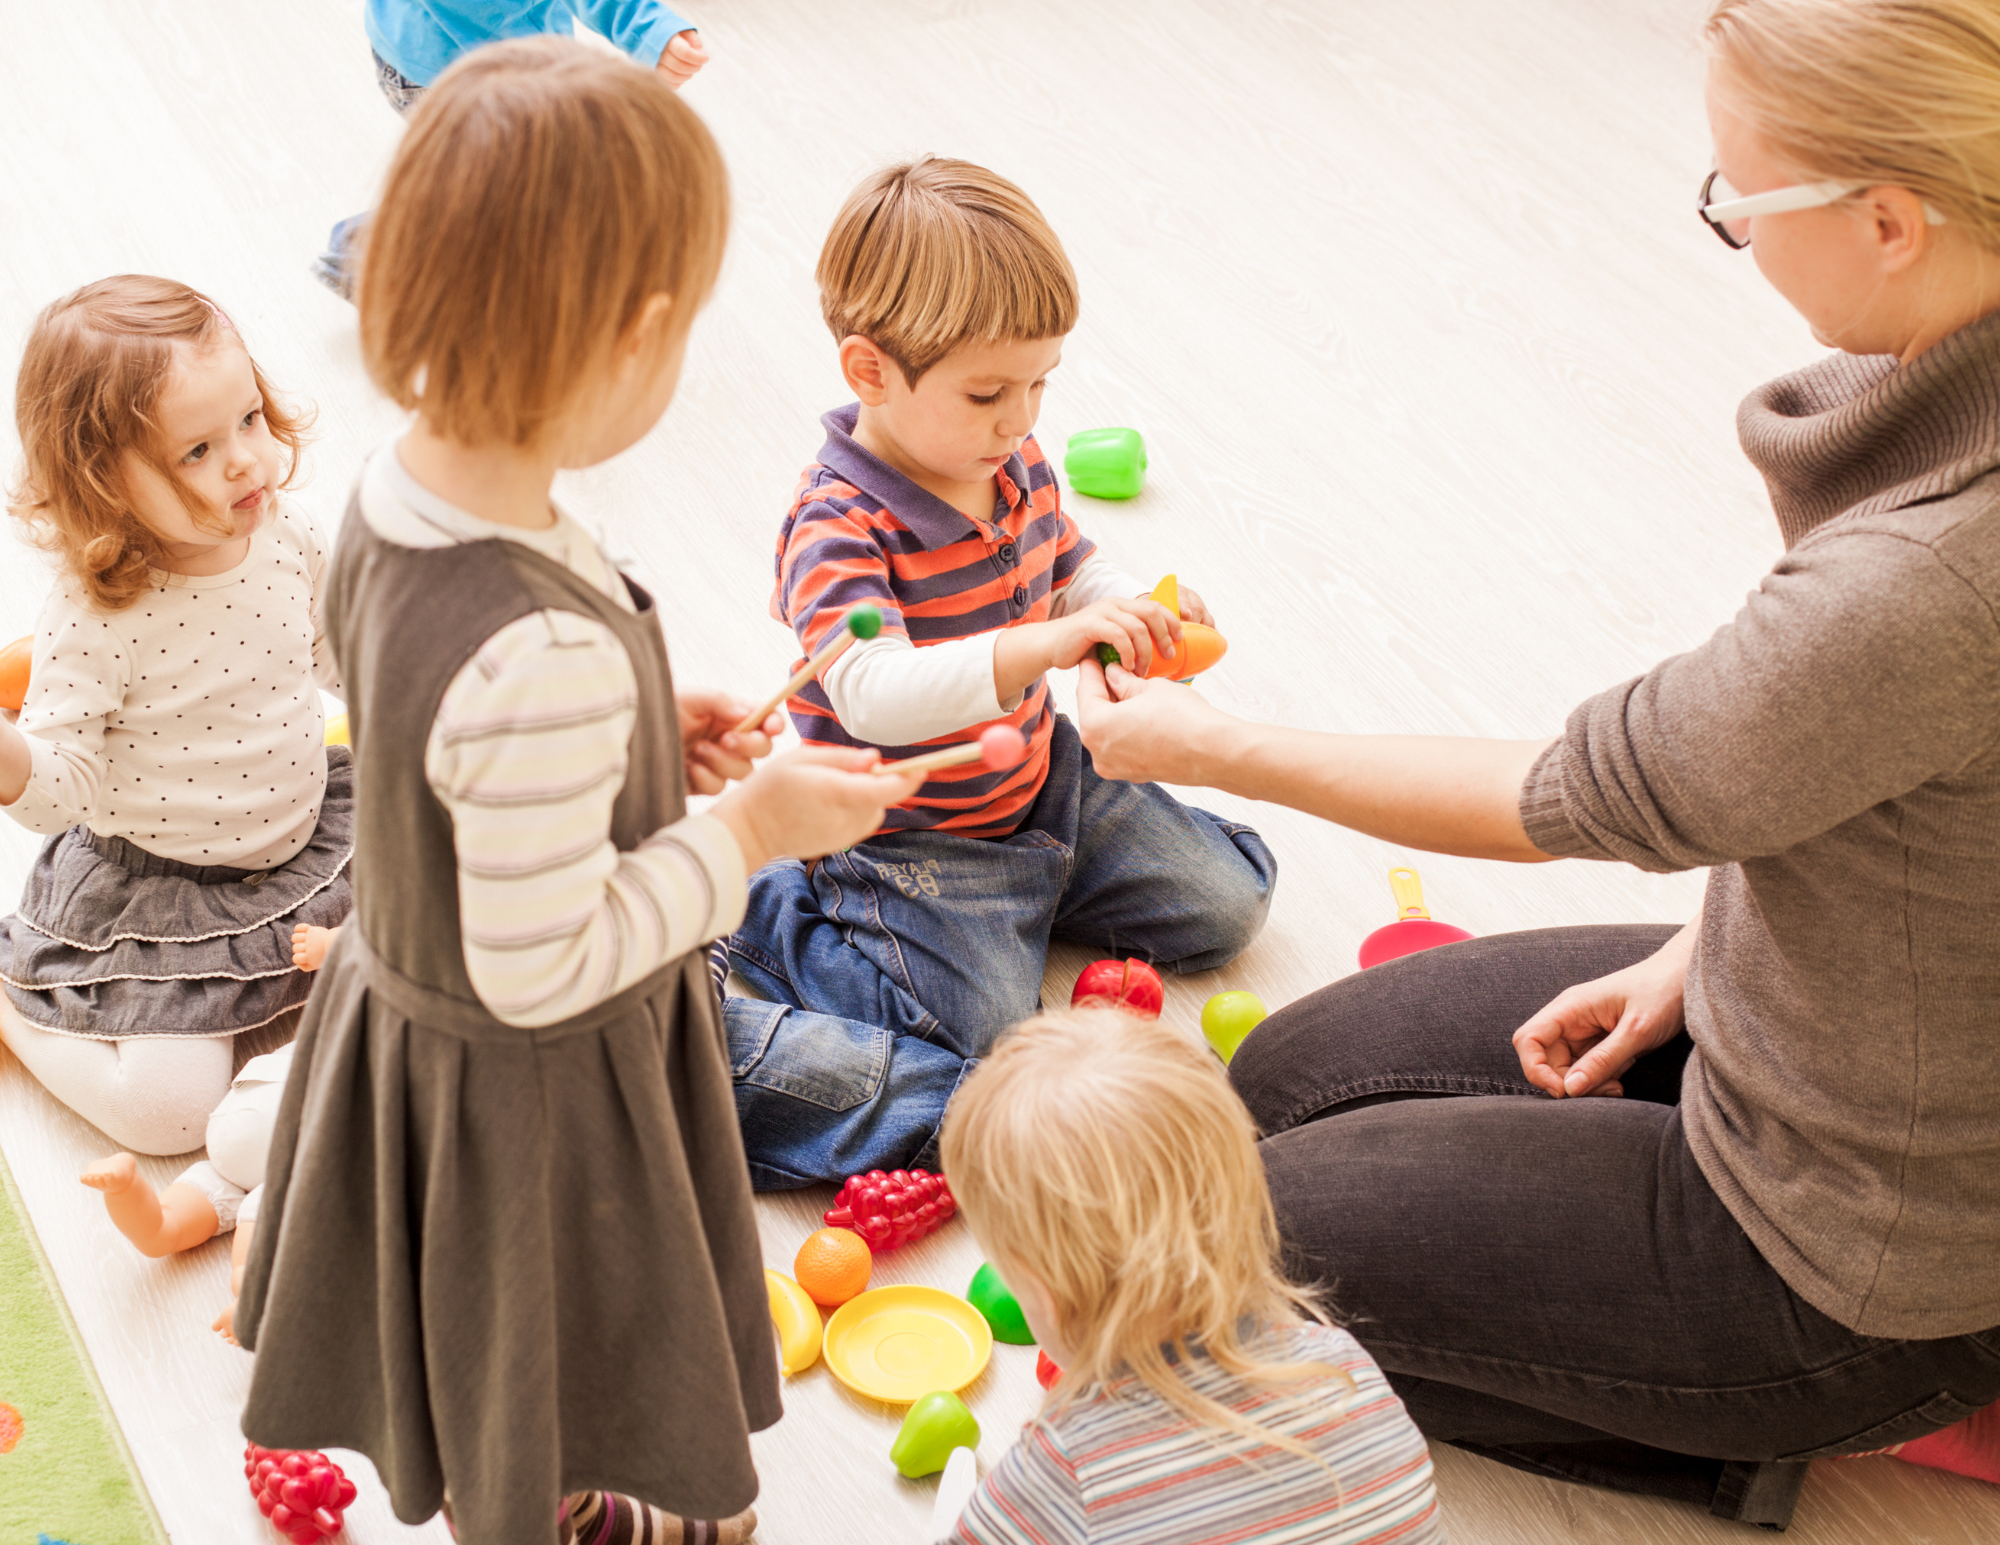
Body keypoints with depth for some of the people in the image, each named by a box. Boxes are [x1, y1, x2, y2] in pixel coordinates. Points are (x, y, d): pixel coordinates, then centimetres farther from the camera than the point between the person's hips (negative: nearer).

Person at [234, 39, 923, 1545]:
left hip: (406, 1009, 9)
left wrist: (636, 733, -2)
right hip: (529, 1099, -9)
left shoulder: (399, 492, -13)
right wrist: (751, 831, -22)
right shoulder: (548, 656, -42)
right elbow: (542, 967, -31)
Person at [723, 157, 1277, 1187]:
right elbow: (876, 696, -43)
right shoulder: (837, 529, -29)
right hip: (911, 841, -7)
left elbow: (1073, 569, 15)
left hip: (1041, 781, 8)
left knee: (1227, 905, 10)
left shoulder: (1015, 468, -3)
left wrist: (1141, 614, -10)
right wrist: (1052, 643, -53)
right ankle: (772, 925, 0)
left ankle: (1032, 896, 24)